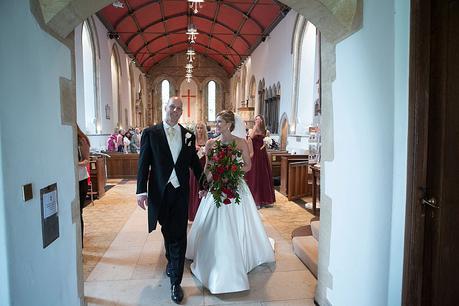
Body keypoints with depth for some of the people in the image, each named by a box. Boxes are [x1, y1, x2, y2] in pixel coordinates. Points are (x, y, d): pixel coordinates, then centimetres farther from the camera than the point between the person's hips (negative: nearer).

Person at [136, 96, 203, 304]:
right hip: (159, 192, -1)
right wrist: (141, 191, -11)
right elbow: (143, 164, -5)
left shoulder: (188, 135, 5)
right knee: (167, 232, 18)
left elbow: (195, 162, 14)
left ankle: (176, 282, 13)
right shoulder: (150, 133, -2)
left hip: (180, 192, 1)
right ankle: (171, 261, 46)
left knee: (179, 236, 1)